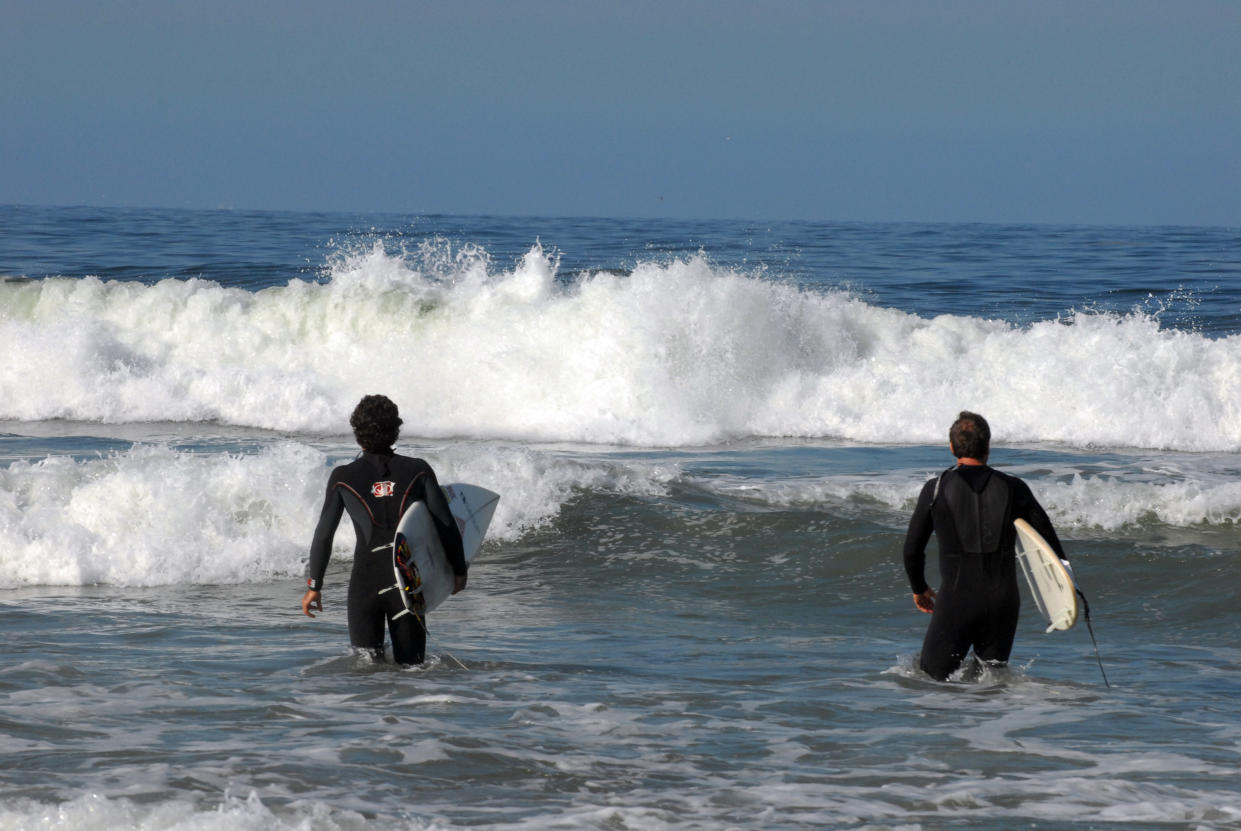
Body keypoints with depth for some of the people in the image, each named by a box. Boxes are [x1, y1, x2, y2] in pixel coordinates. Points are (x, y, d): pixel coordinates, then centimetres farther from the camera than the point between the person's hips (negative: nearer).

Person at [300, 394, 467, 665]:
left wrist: (314, 585, 14)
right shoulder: (419, 470, 2)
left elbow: (324, 534, 5)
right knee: (410, 665, 9)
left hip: (366, 579, -1)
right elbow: (446, 525, 2)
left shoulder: (343, 478, 2)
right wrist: (459, 570, 15)